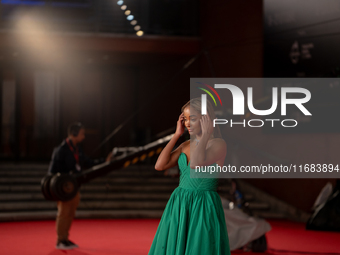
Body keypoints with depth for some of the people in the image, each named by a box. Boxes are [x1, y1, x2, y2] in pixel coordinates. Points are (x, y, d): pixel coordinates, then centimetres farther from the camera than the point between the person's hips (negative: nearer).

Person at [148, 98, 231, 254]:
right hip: (179, 207, 7)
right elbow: (160, 165, 3)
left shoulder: (219, 144, -8)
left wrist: (206, 134, -14)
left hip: (203, 208, -6)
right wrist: (177, 135, 6)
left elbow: (195, 164, -25)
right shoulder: (187, 145, 12)